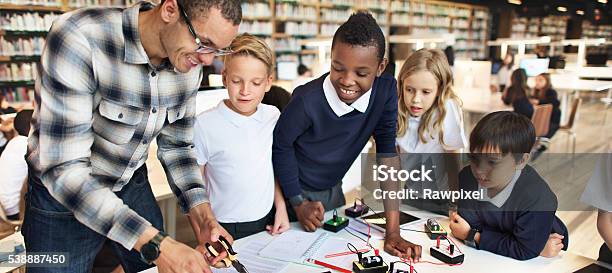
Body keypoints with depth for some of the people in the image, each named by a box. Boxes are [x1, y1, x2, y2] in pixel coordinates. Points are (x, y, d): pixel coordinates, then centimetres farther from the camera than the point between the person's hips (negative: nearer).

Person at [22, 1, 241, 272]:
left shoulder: (190, 63, -12)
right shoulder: (79, 38, -31)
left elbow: (176, 146, -1)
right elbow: (63, 168, -34)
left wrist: (202, 215, -17)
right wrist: (155, 243, -40)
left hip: (132, 186, 5)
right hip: (59, 191, -4)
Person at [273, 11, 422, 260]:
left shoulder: (386, 91, -21)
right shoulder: (308, 100, -32)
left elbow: (388, 154, -19)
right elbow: (281, 146, -15)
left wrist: (393, 233, -22)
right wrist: (298, 203, -10)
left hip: (332, 190, 3)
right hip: (295, 190, -3)